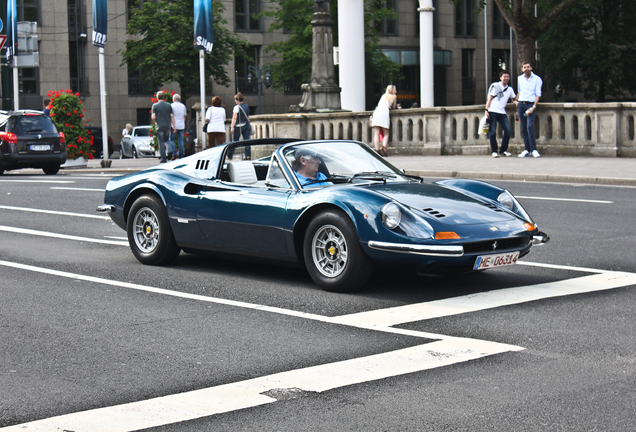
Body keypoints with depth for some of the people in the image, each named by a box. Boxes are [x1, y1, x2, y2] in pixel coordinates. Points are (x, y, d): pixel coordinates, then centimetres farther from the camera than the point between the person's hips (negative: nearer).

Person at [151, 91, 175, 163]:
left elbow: (153, 117, -9)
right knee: (167, 140, 21)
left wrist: (156, 121, 12)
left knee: (161, 143, 3)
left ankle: (163, 158, 1)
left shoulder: (155, 106, -4)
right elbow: (172, 116, 2)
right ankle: (169, 150, -6)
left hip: (160, 126, -3)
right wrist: (173, 126, 7)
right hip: (167, 126, 3)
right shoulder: (168, 105, 3)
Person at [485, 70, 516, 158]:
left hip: (502, 113, 4)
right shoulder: (495, 86, 3)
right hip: (493, 112, -4)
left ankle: (503, 150, 5)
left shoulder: (509, 89, 16)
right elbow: (489, 99, 0)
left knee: (508, 130, -8)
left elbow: (515, 99, 23)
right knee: (493, 132, -7)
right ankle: (494, 151, 3)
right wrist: (486, 110, -10)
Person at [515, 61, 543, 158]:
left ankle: (533, 149, -16)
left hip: (531, 104, -4)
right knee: (524, 128, 3)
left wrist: (533, 107, -14)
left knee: (530, 126, -18)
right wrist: (516, 101, 17)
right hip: (521, 104, 4)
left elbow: (538, 94, -4)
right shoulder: (519, 78, 13)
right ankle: (527, 149, 6)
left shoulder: (537, 79, 0)